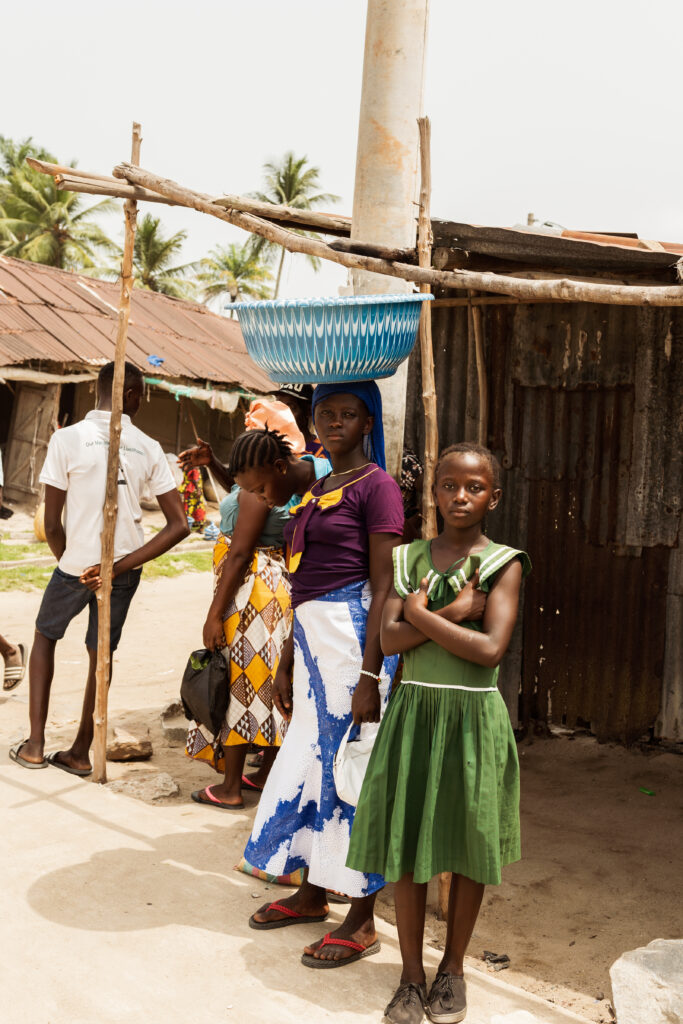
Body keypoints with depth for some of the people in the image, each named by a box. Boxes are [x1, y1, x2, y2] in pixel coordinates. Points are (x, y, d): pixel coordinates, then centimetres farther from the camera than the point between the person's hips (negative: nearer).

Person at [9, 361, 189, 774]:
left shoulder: (67, 438, -11)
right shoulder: (149, 448, -3)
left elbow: (52, 525, -10)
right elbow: (180, 526, -7)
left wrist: (71, 566, 8)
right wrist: (118, 566, -11)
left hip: (75, 565, -2)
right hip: (124, 568, 2)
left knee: (45, 636, 22)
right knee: (101, 653, 17)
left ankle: (35, 745, 20)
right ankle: (80, 752, 26)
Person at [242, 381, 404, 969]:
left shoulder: (376, 485, -8)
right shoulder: (317, 488, 17)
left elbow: (383, 586, -15)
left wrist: (369, 675, -20)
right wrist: (287, 663, 19)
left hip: (353, 634, -8)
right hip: (312, 635, 9)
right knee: (311, 760, 15)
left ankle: (362, 922, 13)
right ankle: (312, 894, 33)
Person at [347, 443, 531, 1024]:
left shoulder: (503, 563, -5)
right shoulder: (410, 557, 4)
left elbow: (491, 649, -17)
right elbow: (390, 638, -7)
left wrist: (423, 616, -12)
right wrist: (453, 613, -16)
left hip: (473, 715, -2)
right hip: (415, 710, 2)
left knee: (468, 848, 10)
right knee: (406, 845, 6)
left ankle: (453, 969, 31)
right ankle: (412, 975, 23)